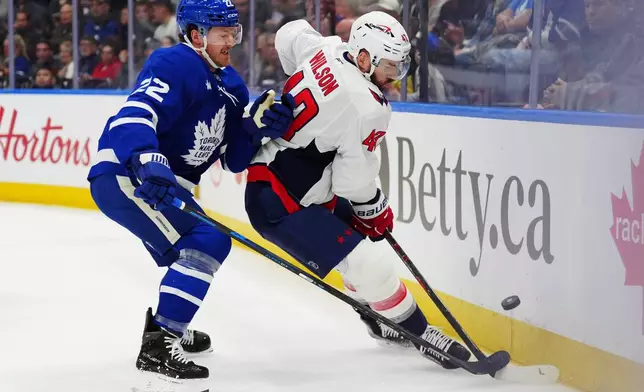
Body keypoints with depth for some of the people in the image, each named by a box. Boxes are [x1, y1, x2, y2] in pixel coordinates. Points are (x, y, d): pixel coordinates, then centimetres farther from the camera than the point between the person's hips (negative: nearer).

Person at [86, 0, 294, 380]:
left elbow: (235, 159, 11)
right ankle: (157, 346, -24)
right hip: (124, 175, -10)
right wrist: (147, 162, -47)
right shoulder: (175, 65, -15)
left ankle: (166, 327, 47)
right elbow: (134, 115, -30)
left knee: (200, 249, 26)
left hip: (164, 181, 10)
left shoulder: (231, 85, 13)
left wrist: (258, 127, -8)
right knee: (207, 242, -20)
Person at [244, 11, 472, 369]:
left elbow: (289, 35, 18)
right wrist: (375, 213, 3)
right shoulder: (366, 108, -25)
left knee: (358, 233, 24)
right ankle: (416, 331, 2)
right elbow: (356, 179, -17)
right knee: (368, 264, -13)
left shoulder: (327, 49, -3)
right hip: (278, 204, -10)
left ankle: (379, 318, 39)